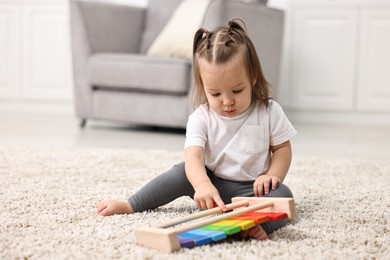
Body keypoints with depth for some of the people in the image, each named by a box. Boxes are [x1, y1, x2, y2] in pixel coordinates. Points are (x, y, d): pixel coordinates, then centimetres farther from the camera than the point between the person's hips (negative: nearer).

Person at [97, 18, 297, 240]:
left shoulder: (269, 112, -7)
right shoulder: (201, 119, -11)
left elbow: (283, 148, 3)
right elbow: (194, 157, -25)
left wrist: (273, 175, -18)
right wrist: (202, 185, -47)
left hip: (252, 189, 0)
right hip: (213, 187, 1)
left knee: (282, 193, -29)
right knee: (184, 172, -21)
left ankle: (260, 223, -59)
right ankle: (131, 206, -12)